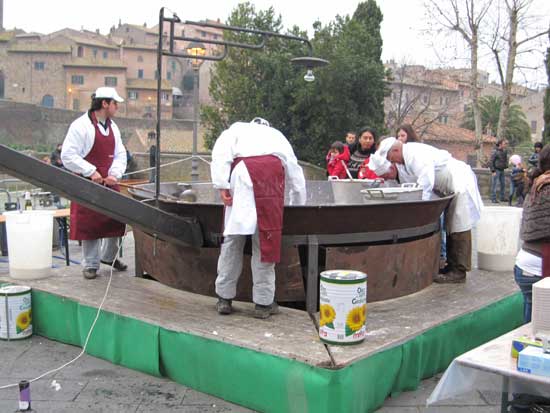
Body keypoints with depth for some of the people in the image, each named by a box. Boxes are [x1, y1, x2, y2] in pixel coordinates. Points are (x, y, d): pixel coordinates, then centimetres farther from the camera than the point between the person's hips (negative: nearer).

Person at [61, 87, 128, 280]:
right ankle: (90, 264, 14)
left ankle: (109, 255, 31)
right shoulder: (81, 126, -12)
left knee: (115, 219, 9)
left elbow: (120, 155, 11)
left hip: (109, 183, 6)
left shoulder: (113, 127, 10)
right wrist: (91, 172, -19)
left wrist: (115, 174, -7)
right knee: (89, 224, 0)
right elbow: (68, 155, -15)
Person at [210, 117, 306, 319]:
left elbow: (221, 152, 8)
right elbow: (295, 172, 35)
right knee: (266, 239, 4)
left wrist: (222, 185, -1)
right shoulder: (277, 135, 36)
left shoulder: (237, 128, 30)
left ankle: (224, 298, 14)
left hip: (242, 171, -1)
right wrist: (298, 206, 45)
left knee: (233, 238, 8)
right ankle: (263, 303, 8)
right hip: (272, 172, 1)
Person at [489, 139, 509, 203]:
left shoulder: (504, 151, 8)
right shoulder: (495, 152, -13)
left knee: (502, 184, 10)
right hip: (496, 170, -7)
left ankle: (502, 197, 20)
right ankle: (493, 198, -2)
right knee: (494, 184, -4)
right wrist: (493, 171, -16)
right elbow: (491, 162, -13)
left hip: (502, 170, 7)